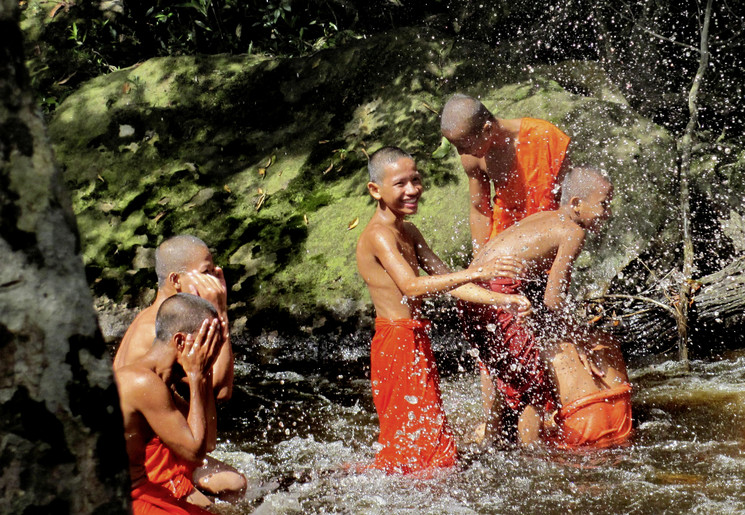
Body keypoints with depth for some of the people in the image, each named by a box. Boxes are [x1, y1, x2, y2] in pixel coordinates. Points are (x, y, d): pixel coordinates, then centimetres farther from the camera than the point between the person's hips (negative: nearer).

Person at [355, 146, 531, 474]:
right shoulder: (379, 235, -17)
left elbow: (446, 282, 16)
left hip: (416, 343, 10)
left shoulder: (408, 233, 15)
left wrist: (501, 300, 4)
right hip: (396, 345, -10)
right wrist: (476, 273, -39)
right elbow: (412, 286, -31)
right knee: (420, 448, -5)